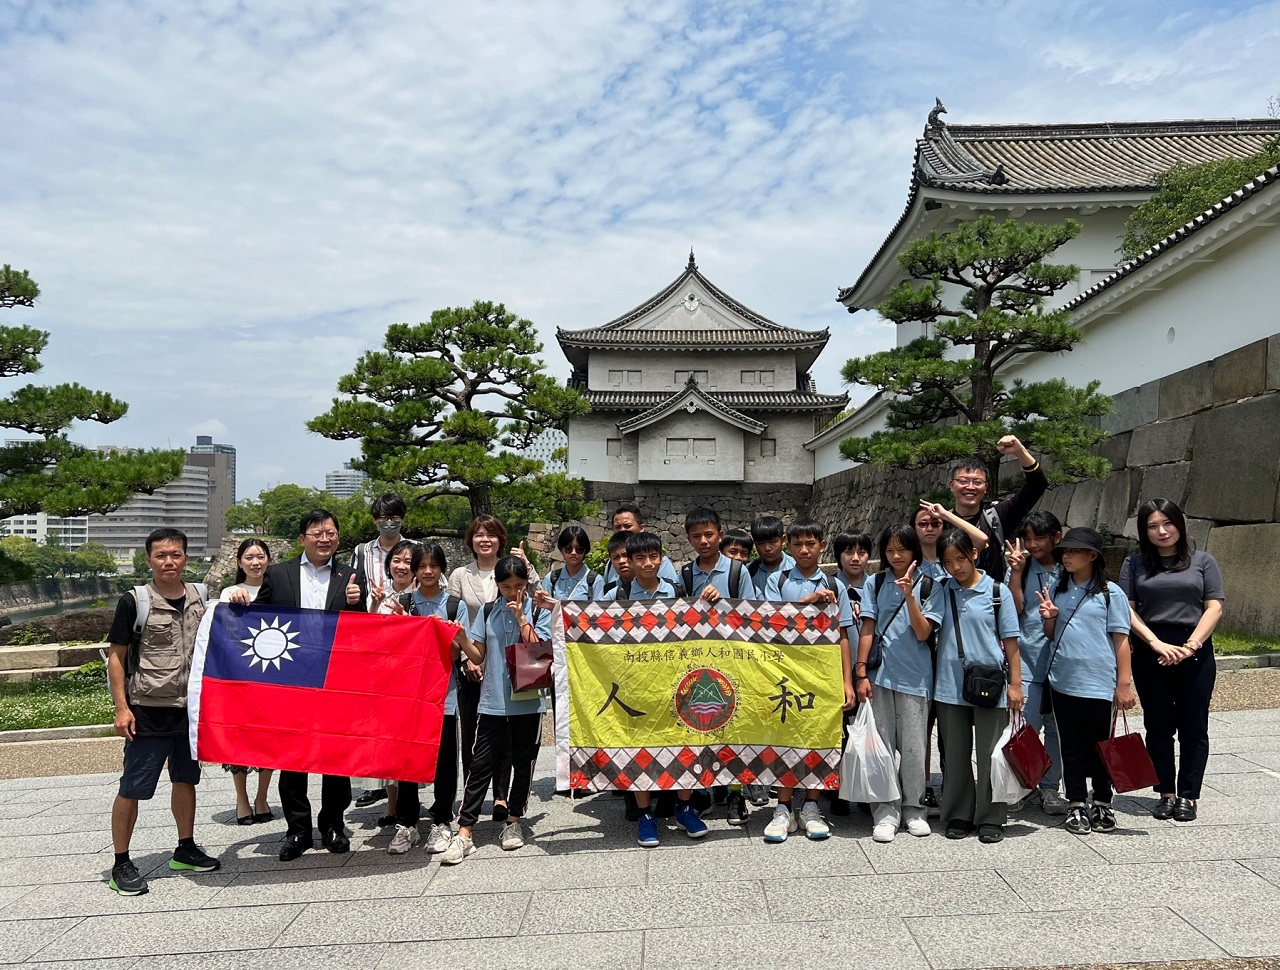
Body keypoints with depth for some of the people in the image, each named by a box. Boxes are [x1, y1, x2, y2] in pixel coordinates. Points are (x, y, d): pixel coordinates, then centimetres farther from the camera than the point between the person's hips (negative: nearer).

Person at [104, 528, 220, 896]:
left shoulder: (200, 597, 4)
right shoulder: (134, 601, -9)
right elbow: (116, 656, -5)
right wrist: (122, 708, -10)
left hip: (191, 708, 5)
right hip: (148, 711, -5)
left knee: (186, 780, 16)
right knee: (132, 788, 1)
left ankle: (185, 849, 30)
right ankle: (121, 865, 14)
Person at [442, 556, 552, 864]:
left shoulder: (539, 613, 0)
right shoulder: (488, 612, 6)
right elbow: (478, 655, 6)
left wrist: (521, 617, -13)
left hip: (528, 701, -1)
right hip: (493, 701, 1)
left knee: (523, 763, 10)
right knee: (480, 765, -1)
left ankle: (513, 821, 27)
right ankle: (464, 833, 2)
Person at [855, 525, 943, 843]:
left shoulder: (930, 586, 1)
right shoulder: (875, 583, 5)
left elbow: (922, 633, -7)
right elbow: (868, 630, 3)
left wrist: (909, 595, -18)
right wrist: (861, 673, -2)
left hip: (915, 676, -1)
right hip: (880, 673, 1)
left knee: (913, 746, 6)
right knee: (882, 743, 4)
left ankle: (913, 809, 20)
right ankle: (885, 812, 12)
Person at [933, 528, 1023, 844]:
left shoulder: (997, 591, -2)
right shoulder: (941, 591, 4)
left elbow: (1010, 640, -1)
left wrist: (1015, 684, -3)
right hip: (950, 686, 2)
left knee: (990, 755, 6)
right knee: (955, 755, 11)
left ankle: (990, 819, 19)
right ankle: (958, 816, 23)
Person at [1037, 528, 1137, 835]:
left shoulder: (1110, 592, -4)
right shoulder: (1057, 589, 9)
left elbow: (1121, 639, -5)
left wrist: (1124, 684, -9)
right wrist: (1049, 618, -6)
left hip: (1098, 683, -4)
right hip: (1062, 681, 4)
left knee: (1099, 746, 8)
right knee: (1071, 746, 10)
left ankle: (1102, 804, 23)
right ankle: (1077, 806, 19)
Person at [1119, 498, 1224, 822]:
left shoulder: (1203, 561, 7)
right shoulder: (1135, 564, 7)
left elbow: (1214, 607, 0)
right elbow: (1127, 610, 0)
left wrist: (1191, 645, -13)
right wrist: (1157, 644, -12)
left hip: (1195, 653, 0)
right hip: (1150, 654, 1)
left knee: (1193, 728, 4)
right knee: (1158, 728, 7)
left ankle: (1188, 796, 12)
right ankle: (1166, 794, 15)